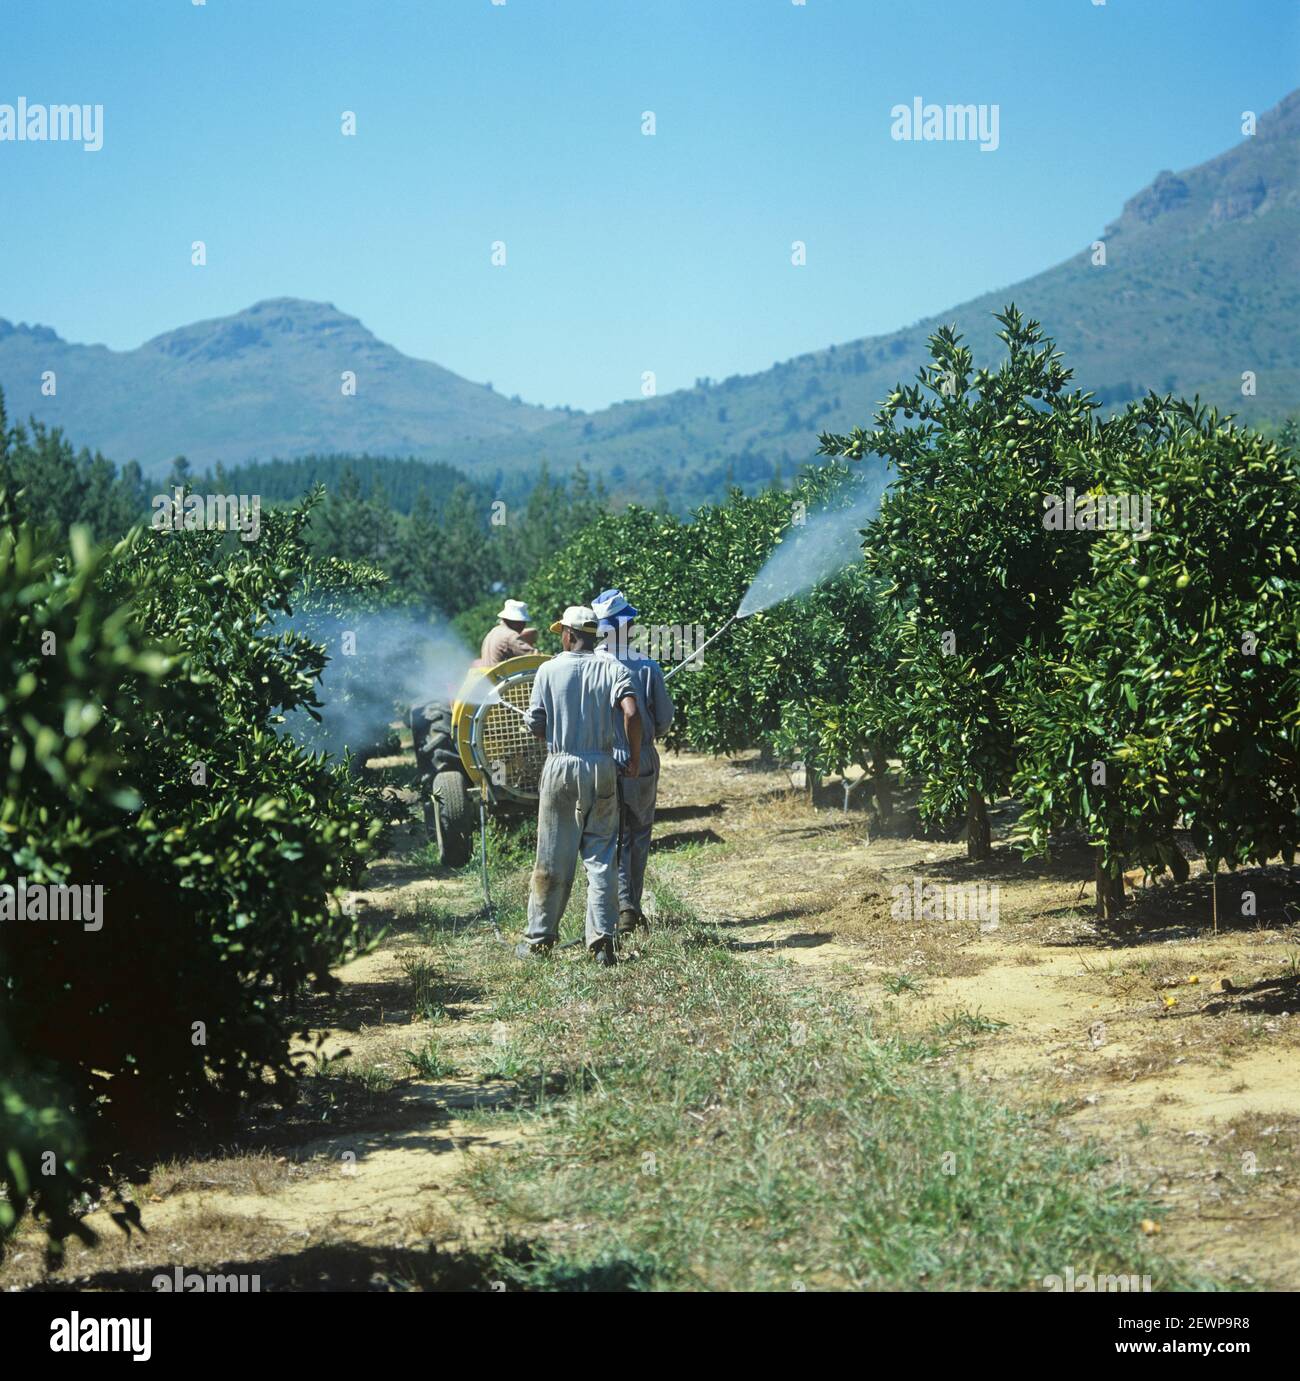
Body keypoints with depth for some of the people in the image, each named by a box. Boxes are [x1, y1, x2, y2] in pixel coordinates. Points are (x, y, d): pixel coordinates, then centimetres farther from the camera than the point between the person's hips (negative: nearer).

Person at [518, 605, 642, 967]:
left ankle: (539, 939, 14)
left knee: (553, 858, 7)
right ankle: (602, 939, -2)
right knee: (601, 857, 5)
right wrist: (634, 757, -4)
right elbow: (631, 713, -15)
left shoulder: (549, 670, -2)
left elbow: (535, 725, 0)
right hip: (602, 768, 1)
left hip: (560, 767, -1)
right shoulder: (611, 668, -1)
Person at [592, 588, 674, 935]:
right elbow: (665, 719, 0)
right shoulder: (647, 667, -7)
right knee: (638, 834, 16)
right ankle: (633, 905, 19)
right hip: (641, 763, 1)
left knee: (611, 838, 5)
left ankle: (623, 906, -8)